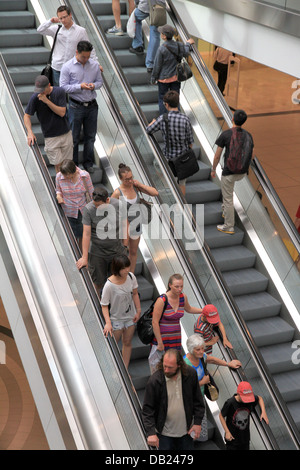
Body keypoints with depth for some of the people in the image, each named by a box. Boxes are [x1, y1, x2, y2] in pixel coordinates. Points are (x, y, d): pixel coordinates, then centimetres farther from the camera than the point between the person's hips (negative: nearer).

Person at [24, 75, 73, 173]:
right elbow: (27, 116, -6)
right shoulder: (35, 98, -13)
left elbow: (62, 112, -15)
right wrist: (30, 132, -23)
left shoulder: (59, 92, -11)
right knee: (58, 165, -2)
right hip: (50, 137, -1)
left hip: (66, 133, 1)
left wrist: (47, 101, -26)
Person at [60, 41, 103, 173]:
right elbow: (63, 87, -10)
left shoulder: (95, 65, 2)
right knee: (74, 137, 5)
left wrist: (94, 85, -11)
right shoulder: (67, 67, -9)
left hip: (92, 106, 4)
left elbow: (100, 81, 12)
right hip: (76, 106, -3)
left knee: (90, 136, 13)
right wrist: (80, 86, -22)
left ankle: (88, 163, 29)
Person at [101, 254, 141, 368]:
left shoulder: (131, 277, -14)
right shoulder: (109, 285, -29)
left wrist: (138, 311, 3)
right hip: (116, 319, -5)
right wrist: (108, 323, -29)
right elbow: (104, 306, -20)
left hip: (130, 317, 5)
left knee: (127, 343, 16)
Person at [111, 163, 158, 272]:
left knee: (133, 252, 19)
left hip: (136, 224, 5)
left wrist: (140, 184, -18)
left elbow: (155, 193, -11)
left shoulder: (135, 186, -9)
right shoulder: (118, 192, -21)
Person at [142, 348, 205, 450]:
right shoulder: (154, 380, -19)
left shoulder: (191, 374, -12)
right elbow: (147, 409, -13)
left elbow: (198, 401, 2)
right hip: (164, 433, -2)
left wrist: (197, 423, -1)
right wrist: (151, 433, -20)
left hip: (186, 430, 2)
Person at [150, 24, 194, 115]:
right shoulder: (179, 45, -7)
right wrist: (188, 44, 34)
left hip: (164, 78, -5)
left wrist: (153, 78, -1)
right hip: (176, 77, 5)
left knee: (162, 100, 7)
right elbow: (185, 53, 15)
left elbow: (157, 66, -14)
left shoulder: (162, 49, -21)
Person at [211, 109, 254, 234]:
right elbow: (252, 156, 5)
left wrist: (213, 170, 5)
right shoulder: (248, 135, -3)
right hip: (242, 172, 6)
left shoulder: (225, 135, -16)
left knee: (228, 199, 7)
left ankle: (229, 227, 17)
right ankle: (225, 211, 39)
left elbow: (217, 156, -11)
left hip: (229, 171, -6)